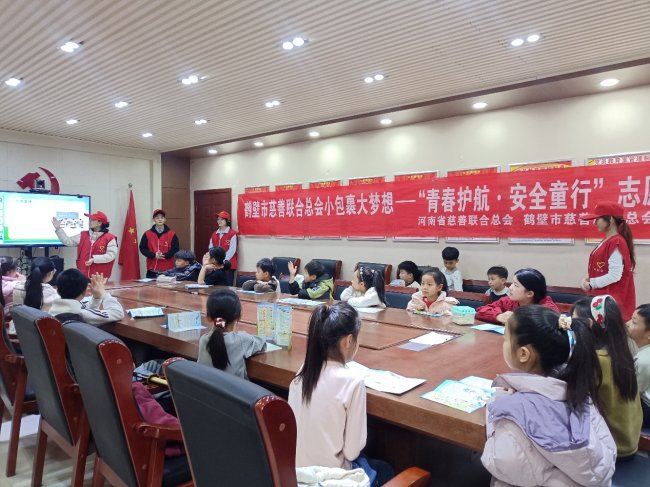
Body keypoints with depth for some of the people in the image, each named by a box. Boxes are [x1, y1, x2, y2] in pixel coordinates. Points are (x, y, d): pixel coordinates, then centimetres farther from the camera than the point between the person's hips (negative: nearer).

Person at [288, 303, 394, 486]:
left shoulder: (303, 372, -6)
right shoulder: (352, 381, -24)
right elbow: (352, 450, -17)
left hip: (296, 468, 6)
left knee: (368, 460, 32)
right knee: (384, 470, 24)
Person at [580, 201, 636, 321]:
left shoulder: (616, 243, -17)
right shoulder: (607, 241, 12)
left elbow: (614, 276, -21)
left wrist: (591, 284, -12)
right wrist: (588, 278, 0)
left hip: (612, 299, -9)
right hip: (601, 295, 9)